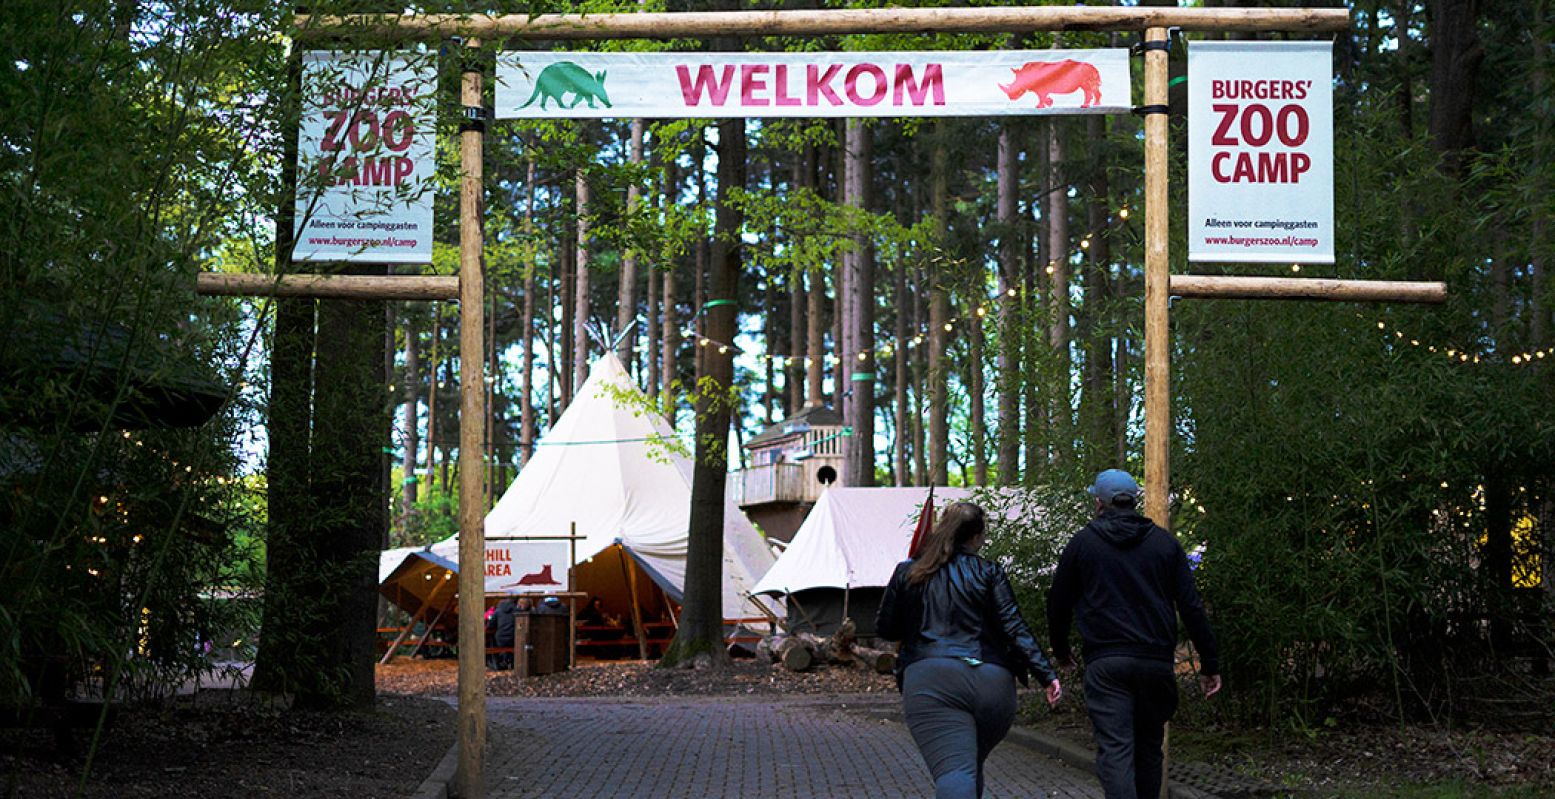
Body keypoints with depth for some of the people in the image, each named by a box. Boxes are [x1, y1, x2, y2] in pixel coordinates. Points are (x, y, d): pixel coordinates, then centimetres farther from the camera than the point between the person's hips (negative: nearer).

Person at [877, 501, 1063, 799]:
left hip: (932, 684, -1)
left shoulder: (907, 573, 12)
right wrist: (1046, 674, -1)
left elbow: (885, 628, 19)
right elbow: (1015, 629, 0)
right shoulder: (989, 573, 8)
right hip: (993, 683, 2)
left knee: (955, 773, -17)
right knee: (972, 767, 24)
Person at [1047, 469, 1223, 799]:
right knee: (1149, 748, 16)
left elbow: (1058, 604, 12)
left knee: (1115, 750, -10)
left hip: (1105, 663, -2)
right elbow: (1191, 607, 4)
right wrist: (1210, 664, 8)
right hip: (1157, 662, 3)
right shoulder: (1165, 543, 9)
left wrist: (1061, 651, 28)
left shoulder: (1082, 543, 6)